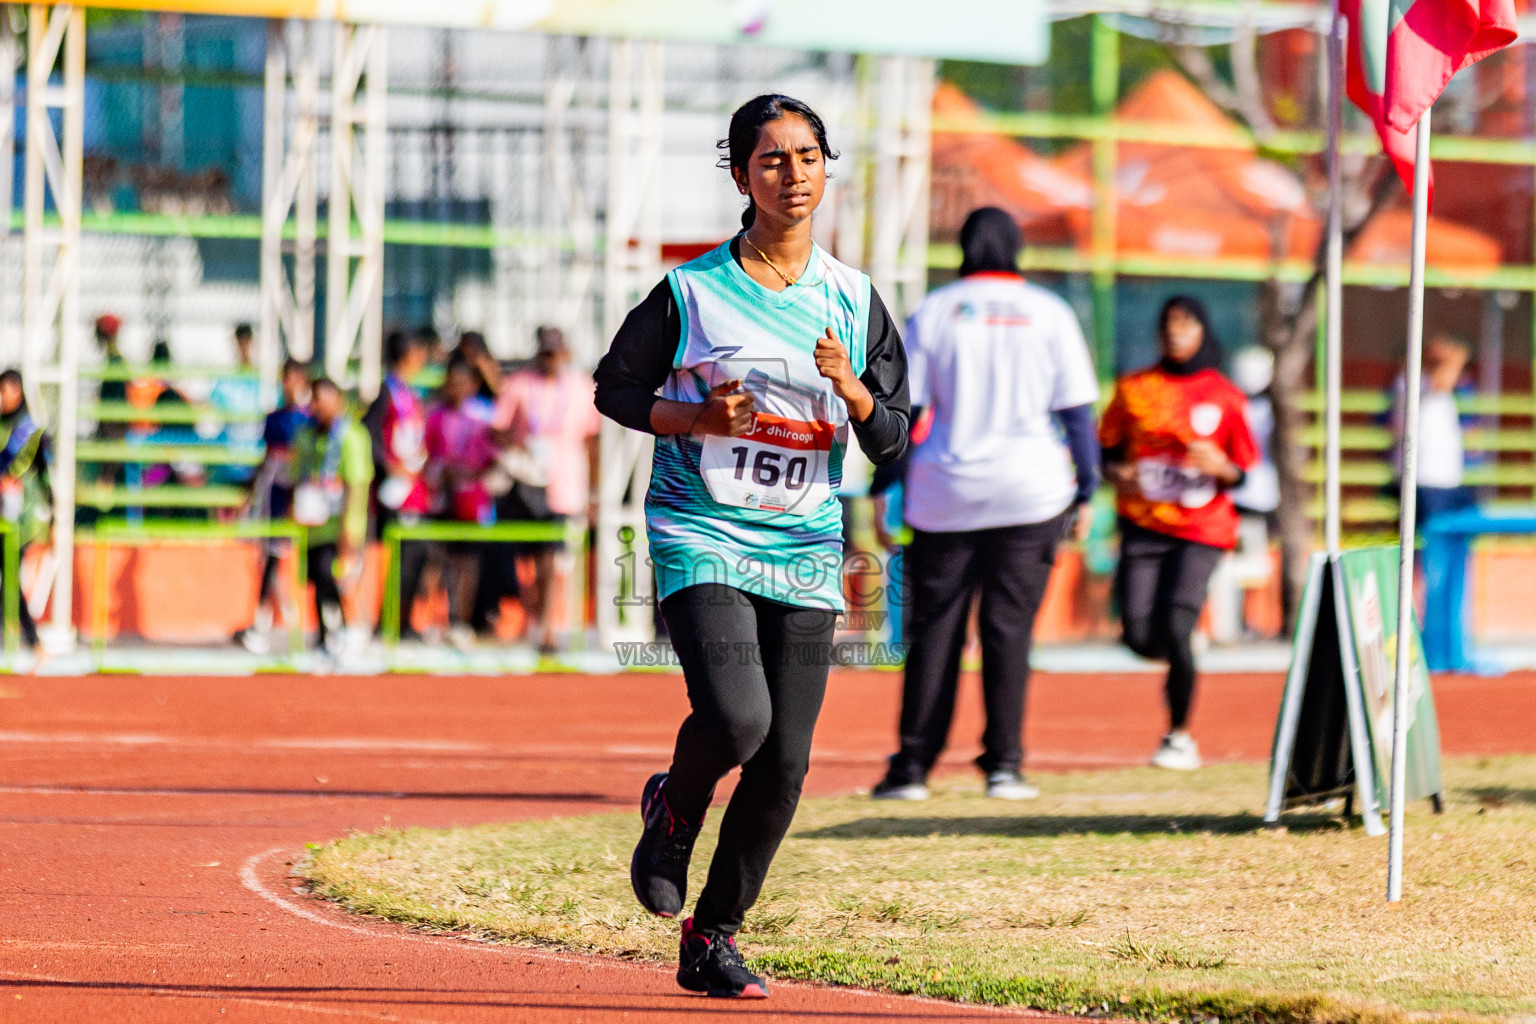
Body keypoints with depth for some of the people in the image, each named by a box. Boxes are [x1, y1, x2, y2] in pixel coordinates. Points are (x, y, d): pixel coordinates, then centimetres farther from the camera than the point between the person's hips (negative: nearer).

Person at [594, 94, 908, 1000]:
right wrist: (696, 418, -12)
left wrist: (851, 388, -13)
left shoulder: (854, 299, 6)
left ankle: (713, 940, 16)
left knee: (786, 761, -1)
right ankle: (675, 808, 11)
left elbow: (892, 441, 7)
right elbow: (616, 388, 6)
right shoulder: (692, 290, -3)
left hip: (806, 551, 4)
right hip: (703, 540, -4)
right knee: (736, 718, -25)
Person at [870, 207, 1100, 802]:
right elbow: (1077, 412, 1)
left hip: (944, 492, 0)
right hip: (1031, 492, 0)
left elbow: (903, 410, 1)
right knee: (1009, 628, 3)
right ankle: (1003, 765, -1)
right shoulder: (1049, 313, 4)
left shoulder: (934, 311, 3)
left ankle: (912, 768, 3)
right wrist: (1086, 492, 6)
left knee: (933, 628, 5)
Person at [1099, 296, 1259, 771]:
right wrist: (1118, 473, -9)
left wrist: (1220, 466, -16)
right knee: (1140, 636, -8)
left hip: (1201, 529, -2)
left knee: (1175, 628, -15)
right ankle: (1183, 657, 30)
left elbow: (1242, 475, 6)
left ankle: (1180, 736, 2)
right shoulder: (1133, 389, 6)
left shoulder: (1225, 397, 3)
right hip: (1143, 524, 2)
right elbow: (1108, 449, 13)